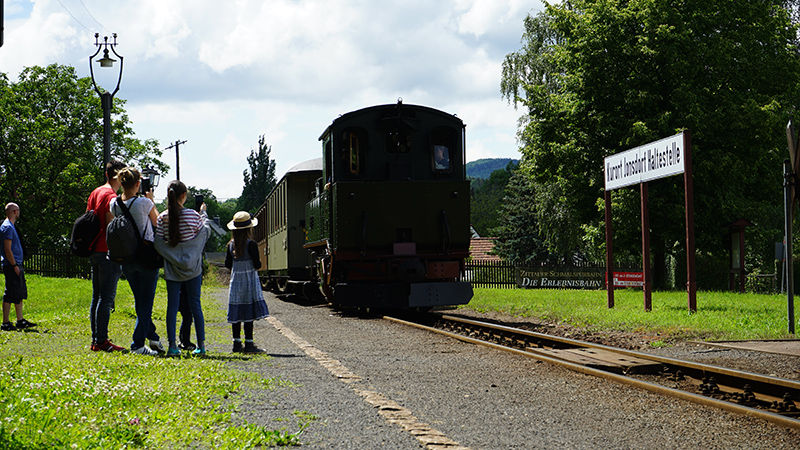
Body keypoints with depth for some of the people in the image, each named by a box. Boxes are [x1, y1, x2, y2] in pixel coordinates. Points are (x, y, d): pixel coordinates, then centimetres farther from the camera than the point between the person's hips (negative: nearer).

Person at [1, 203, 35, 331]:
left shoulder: (11, 226, 18)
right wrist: (14, 265, -19)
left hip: (16, 265, 11)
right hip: (11, 266, -11)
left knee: (20, 294, 14)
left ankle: (20, 321, 19)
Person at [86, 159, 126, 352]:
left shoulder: (95, 193, 14)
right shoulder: (112, 197, -13)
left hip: (94, 251, 9)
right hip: (108, 253, -9)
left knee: (97, 297, 12)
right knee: (106, 298, -7)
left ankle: (96, 339, 15)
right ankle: (101, 341, -8)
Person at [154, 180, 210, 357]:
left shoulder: (162, 218, -6)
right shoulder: (193, 215, -9)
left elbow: (158, 243, -7)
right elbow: (205, 231, 6)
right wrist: (203, 213, 19)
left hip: (172, 267, 1)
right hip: (192, 267, -1)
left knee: (172, 305, 4)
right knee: (195, 305, 6)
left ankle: (172, 345, -1)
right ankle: (201, 345, 6)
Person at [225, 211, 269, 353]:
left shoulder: (231, 245, 2)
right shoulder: (251, 245, -13)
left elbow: (228, 264, 7)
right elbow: (257, 265, -13)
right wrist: (259, 262, 9)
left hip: (235, 281, 5)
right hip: (250, 282, -5)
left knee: (237, 313, 8)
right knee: (249, 313, -2)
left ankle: (237, 343, 9)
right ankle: (248, 344, -2)